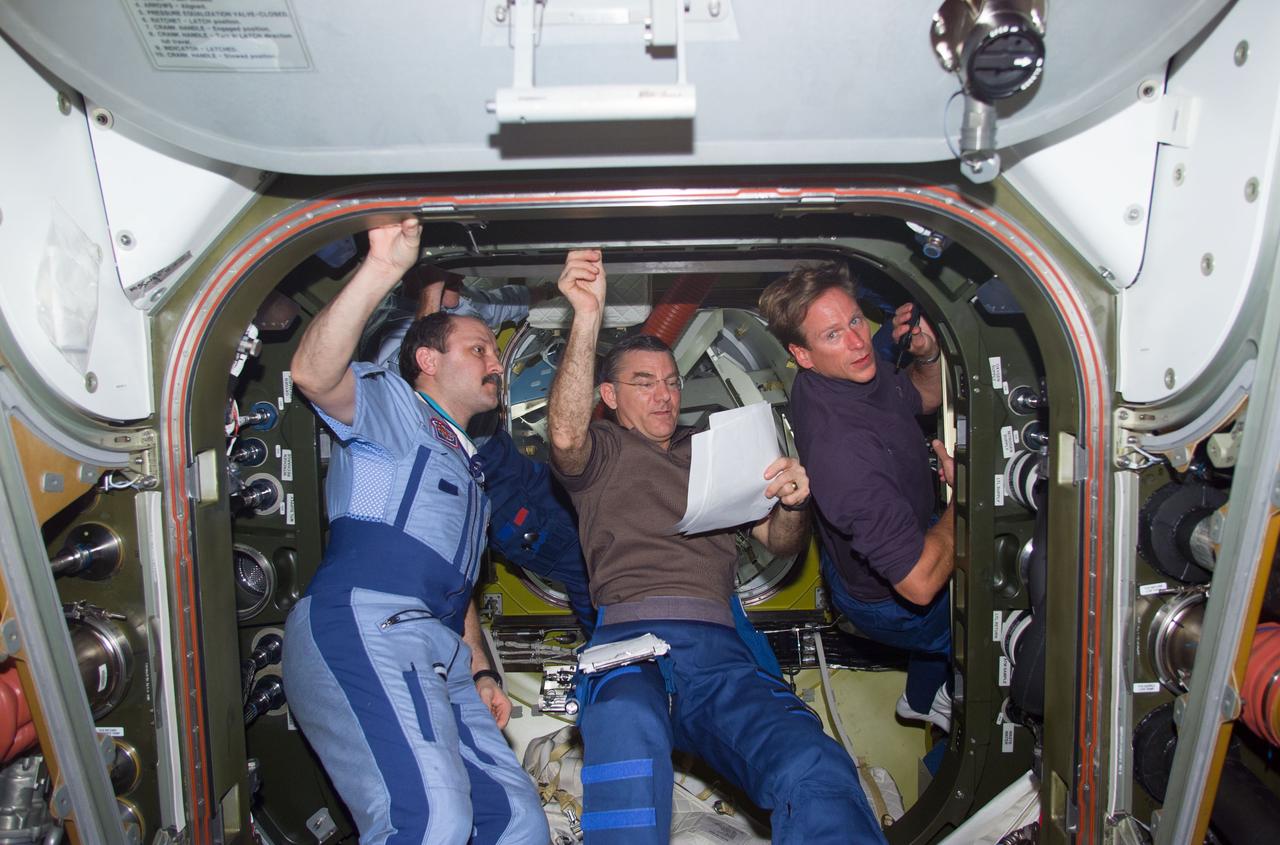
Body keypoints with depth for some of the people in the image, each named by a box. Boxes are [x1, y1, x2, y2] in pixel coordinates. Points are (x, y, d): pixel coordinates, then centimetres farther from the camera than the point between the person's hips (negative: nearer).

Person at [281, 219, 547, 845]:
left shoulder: (466, 464, 35)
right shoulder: (391, 403, 12)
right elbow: (313, 373, -13)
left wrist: (480, 672, 23)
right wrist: (382, 270, -23)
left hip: (438, 660, 8)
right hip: (361, 628, -8)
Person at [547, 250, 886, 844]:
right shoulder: (603, 452, 20)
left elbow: (781, 545, 25)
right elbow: (565, 435, -6)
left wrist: (791, 502, 1)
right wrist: (587, 318, -14)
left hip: (717, 646, 3)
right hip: (628, 638, -2)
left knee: (816, 769, -30)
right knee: (627, 731, -41)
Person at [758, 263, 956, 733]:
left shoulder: (857, 369, -15)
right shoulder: (842, 447, -42)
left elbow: (923, 399, 7)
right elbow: (920, 583, -39)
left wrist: (928, 356, -15)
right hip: (889, 604, -8)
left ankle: (922, 698, 49)